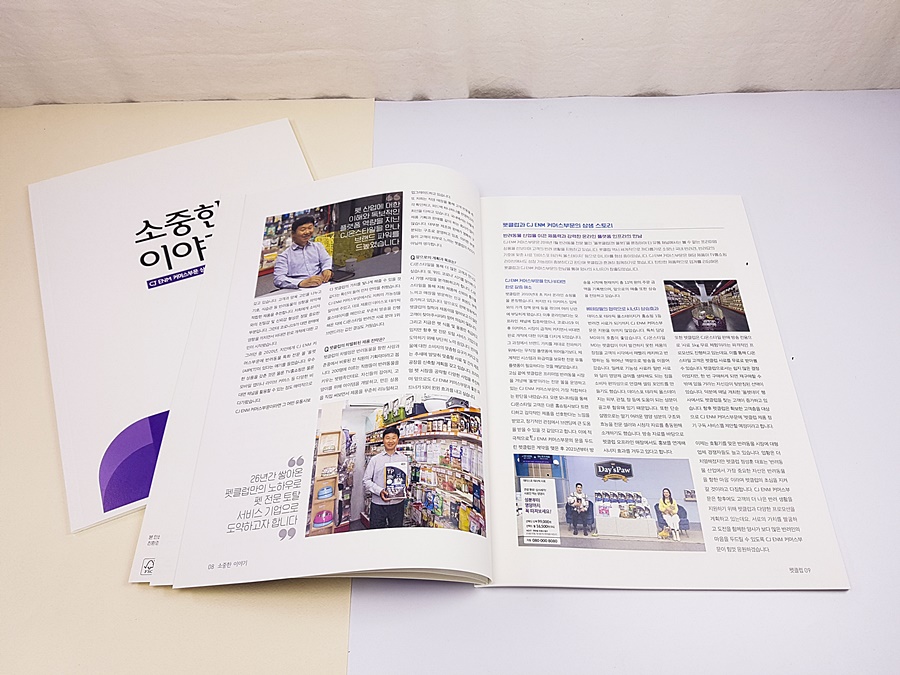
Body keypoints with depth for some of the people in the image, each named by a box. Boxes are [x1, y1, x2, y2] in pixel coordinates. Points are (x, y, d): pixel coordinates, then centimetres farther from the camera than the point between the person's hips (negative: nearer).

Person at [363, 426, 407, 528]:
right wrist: (379, 491, -15)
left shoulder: (404, 459, 6)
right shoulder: (375, 459, 2)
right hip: (378, 504, -1)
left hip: (397, 504, 1)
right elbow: (366, 481, 1)